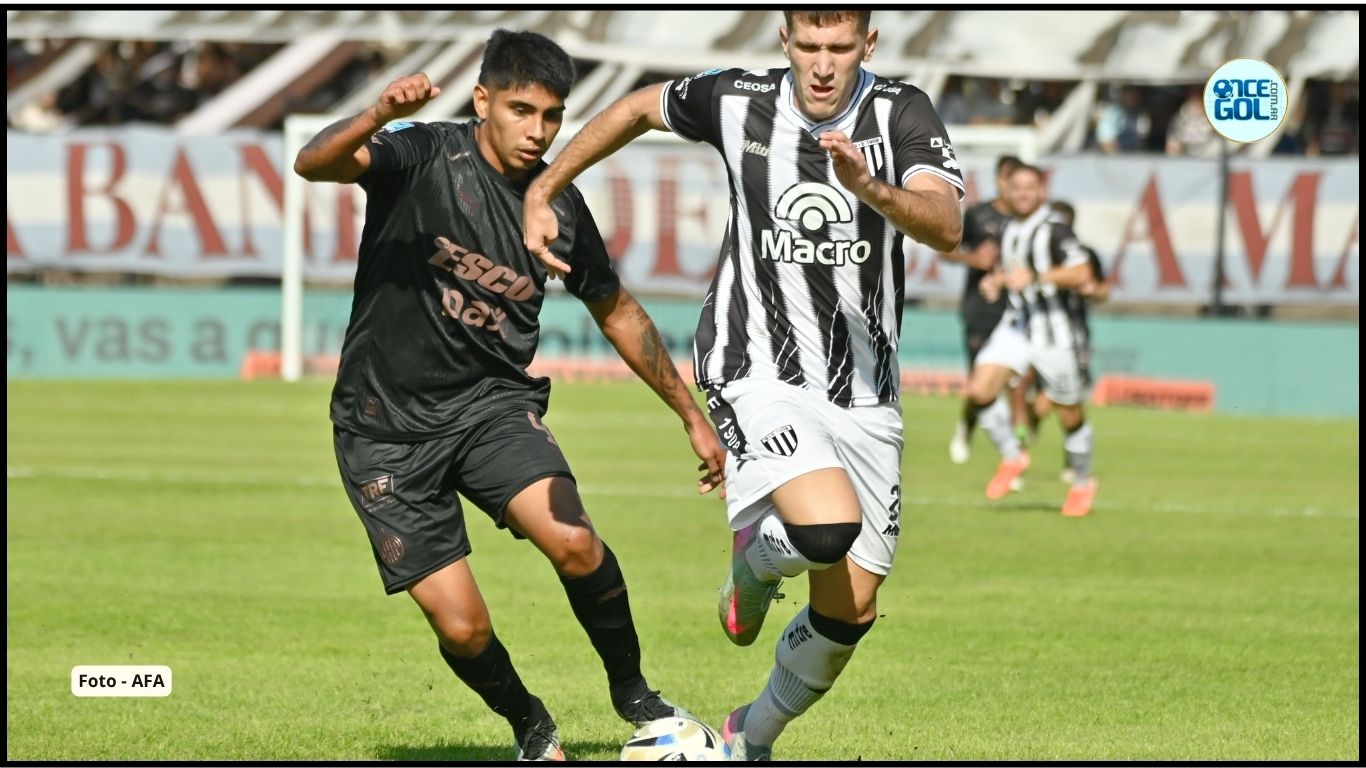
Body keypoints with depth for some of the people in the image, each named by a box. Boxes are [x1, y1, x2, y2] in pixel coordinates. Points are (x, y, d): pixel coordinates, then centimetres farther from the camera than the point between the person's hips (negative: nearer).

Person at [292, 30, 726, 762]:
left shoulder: (560, 205, 1)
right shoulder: (424, 155, -12)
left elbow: (616, 311, 16)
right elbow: (313, 164, -30)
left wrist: (692, 417, 18)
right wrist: (380, 114, -50)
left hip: (490, 401, 3)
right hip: (387, 427, -3)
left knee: (574, 542, -25)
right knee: (463, 629, -9)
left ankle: (632, 693, 1)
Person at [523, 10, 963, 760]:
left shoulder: (901, 113, -7)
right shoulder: (737, 102, -4)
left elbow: (946, 228, -22)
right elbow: (639, 108, 16)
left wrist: (871, 188, -40)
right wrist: (541, 192, 15)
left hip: (865, 394, 2)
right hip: (760, 374, -2)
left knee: (850, 610, 6)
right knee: (827, 527, -30)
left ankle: (753, 736, 33)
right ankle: (754, 563, 7)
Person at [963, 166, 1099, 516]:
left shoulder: (1055, 231, -12)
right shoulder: (1010, 231, 11)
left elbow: (1081, 274, -22)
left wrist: (1034, 277, -27)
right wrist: (997, 279, 6)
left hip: (1053, 331, -6)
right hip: (1015, 326, 6)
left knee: (1070, 414, 5)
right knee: (979, 390, -13)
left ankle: (1083, 483, 25)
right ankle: (1012, 457, 6)